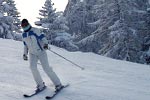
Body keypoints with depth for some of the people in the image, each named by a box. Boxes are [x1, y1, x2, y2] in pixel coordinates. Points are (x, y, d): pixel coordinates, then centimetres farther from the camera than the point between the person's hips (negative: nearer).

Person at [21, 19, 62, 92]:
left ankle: (58, 84, 3)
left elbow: (42, 37, -18)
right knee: (33, 67, -18)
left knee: (46, 68, -11)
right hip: (32, 54, 5)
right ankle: (40, 85, -5)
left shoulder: (35, 30, -12)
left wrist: (45, 44, -36)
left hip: (41, 52, -5)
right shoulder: (24, 34, 7)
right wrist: (25, 54, 15)